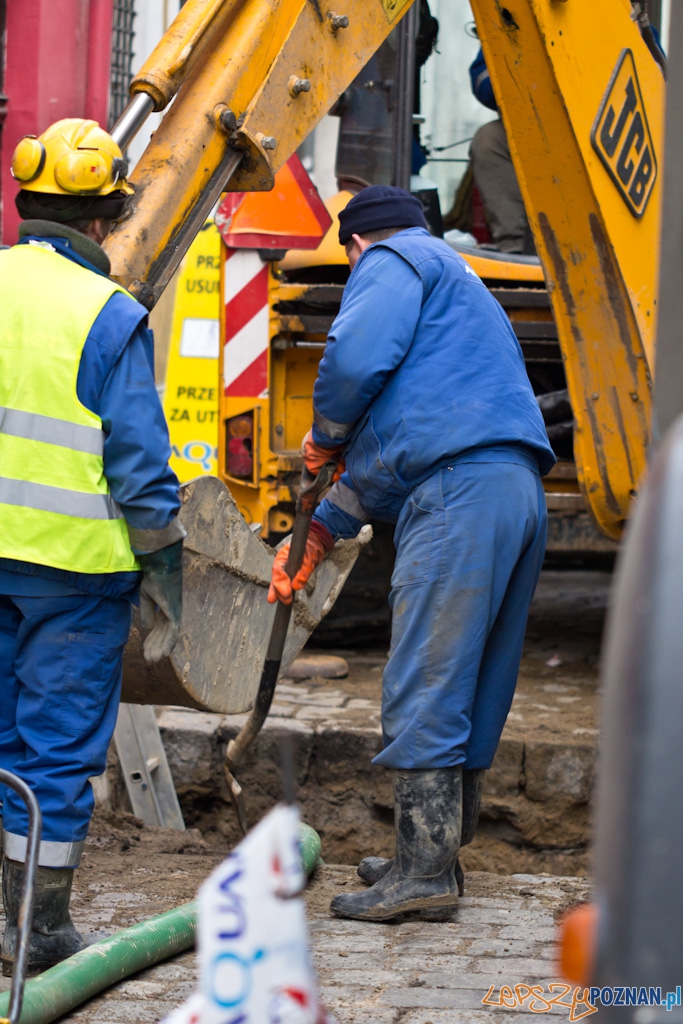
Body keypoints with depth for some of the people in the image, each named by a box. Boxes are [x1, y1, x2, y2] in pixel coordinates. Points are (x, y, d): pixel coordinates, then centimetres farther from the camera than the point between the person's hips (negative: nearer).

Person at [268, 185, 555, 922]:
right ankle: (437, 855, 21)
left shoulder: (392, 261, 6)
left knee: (423, 690, -8)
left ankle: (424, 874, -8)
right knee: (471, 691, 14)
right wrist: (316, 538, 35)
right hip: (519, 494, 10)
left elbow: (357, 359, -15)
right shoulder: (457, 286, 36)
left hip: (462, 494, -10)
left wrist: (323, 434, 6)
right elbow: (391, 448, 36)